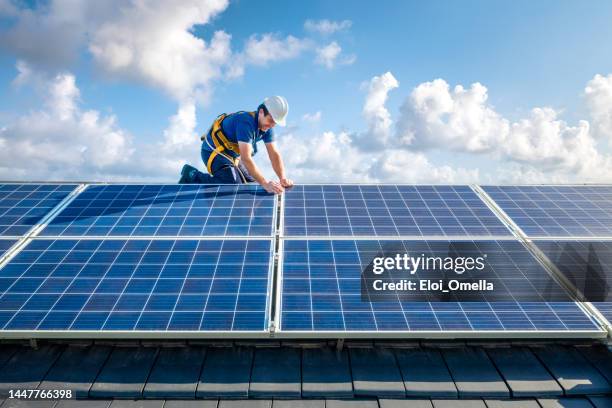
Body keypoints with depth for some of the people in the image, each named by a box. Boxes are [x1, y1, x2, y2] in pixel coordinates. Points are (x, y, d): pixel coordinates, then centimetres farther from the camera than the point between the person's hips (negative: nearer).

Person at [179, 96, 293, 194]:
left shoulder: (267, 126, -6)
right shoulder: (246, 122, -32)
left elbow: (274, 154, -8)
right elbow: (246, 158, -38)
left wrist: (283, 178, -23)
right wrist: (265, 183, -42)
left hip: (231, 153, 9)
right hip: (214, 152, -9)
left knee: (251, 182, 10)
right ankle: (192, 175, -6)